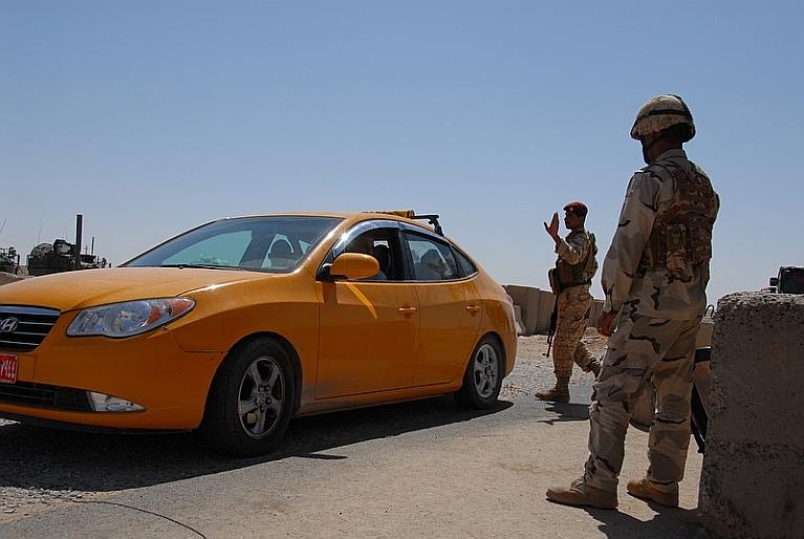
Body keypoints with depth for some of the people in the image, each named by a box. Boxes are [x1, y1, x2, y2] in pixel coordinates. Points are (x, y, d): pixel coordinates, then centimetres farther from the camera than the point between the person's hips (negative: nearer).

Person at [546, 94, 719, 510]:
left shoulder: (651, 181, -11)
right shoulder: (705, 186, 15)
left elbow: (626, 249, -14)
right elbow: (698, 249, 16)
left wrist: (611, 305, -9)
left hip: (651, 304, -9)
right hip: (693, 305, 9)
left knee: (614, 391, -7)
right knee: (674, 398, 12)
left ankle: (599, 482, -7)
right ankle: (662, 483, 19)